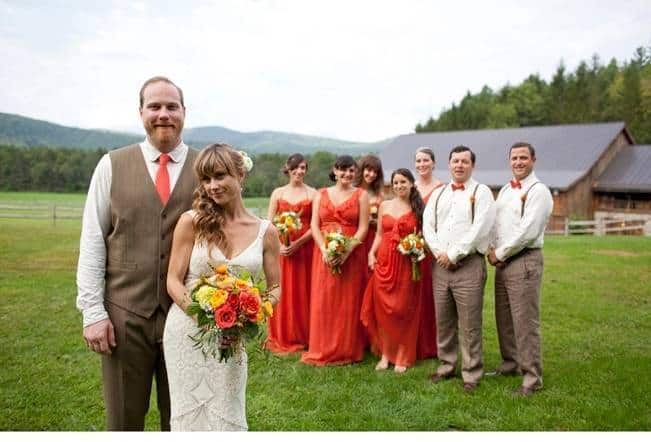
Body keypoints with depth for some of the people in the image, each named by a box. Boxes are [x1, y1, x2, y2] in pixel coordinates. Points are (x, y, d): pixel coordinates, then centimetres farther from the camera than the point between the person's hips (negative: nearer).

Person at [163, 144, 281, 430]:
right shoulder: (191, 221, -7)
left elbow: (275, 288, 5)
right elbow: (173, 281, -5)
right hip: (188, 330, -1)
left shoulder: (266, 231, -2)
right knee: (191, 413, 12)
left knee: (228, 416, 11)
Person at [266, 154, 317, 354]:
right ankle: (282, 338, 17)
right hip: (282, 248, 2)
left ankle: (303, 337, 15)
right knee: (282, 291, 4)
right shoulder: (278, 193, 7)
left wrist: (298, 243, -15)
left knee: (303, 291, 3)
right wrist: (278, 245, -11)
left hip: (305, 248, -1)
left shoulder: (312, 194, 2)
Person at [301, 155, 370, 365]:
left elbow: (363, 228, -3)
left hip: (351, 255, -2)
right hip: (325, 254, 2)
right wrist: (325, 250, -12)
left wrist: (346, 251, -16)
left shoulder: (361, 195, 5)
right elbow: (314, 225, 3)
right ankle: (322, 350, 12)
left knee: (349, 302, 1)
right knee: (323, 301, 2)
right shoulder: (321, 194, 11)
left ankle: (348, 350, 13)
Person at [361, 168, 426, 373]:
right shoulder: (384, 206, 10)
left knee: (403, 309, 1)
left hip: (406, 264, -2)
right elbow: (379, 235, 11)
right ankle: (385, 354, 16)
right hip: (384, 262, 3)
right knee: (382, 308, 4)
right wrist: (371, 253, -2)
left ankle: (402, 357, 13)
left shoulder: (418, 208, 3)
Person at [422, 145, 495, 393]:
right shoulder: (438, 194, 17)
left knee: (470, 324, -2)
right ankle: (446, 366, 26)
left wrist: (454, 254, -11)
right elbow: (427, 225, 10)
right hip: (440, 264, 5)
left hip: (468, 264, -5)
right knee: (443, 322, 12)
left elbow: (480, 228, -11)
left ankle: (471, 374, 9)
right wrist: (439, 253, -5)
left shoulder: (481, 192, 0)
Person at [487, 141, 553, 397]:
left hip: (525, 261, -8)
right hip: (501, 261, 8)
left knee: (525, 321, -4)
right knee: (503, 318, 16)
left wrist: (500, 254, -10)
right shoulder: (505, 190, 16)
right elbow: (494, 223, 15)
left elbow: (528, 231, -17)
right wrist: (494, 251, -2)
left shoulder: (538, 191, -9)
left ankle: (532, 378, 7)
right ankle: (510, 363, 32)